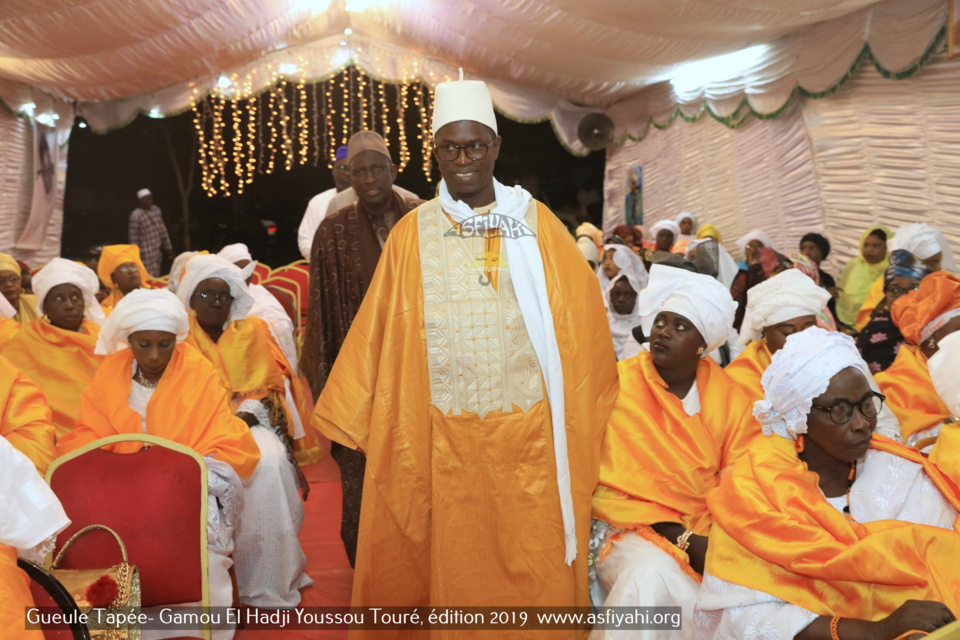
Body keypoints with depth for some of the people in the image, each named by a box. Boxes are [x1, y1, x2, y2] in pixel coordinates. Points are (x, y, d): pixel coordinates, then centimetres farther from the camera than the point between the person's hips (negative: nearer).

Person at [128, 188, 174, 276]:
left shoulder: (156, 210, 8)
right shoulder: (136, 215, -12)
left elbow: (163, 229, 14)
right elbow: (134, 238, -10)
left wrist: (168, 248, 16)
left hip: (158, 251, 6)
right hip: (146, 253, -6)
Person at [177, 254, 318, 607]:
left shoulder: (253, 331, 11)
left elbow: (269, 385, 7)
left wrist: (244, 415, -12)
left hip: (249, 421, 0)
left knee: (269, 463, -31)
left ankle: (266, 580, -22)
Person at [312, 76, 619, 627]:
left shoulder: (537, 224, 3)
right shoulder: (412, 233, 5)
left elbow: (581, 319, 2)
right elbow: (377, 334, 7)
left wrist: (583, 419, 0)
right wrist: (350, 417, 8)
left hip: (528, 434, 0)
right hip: (443, 436, 1)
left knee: (534, 568, 6)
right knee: (452, 564, 9)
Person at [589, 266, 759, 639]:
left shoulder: (729, 398, 0)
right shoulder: (618, 385, -9)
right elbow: (605, 486, -9)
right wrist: (681, 538, -15)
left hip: (706, 532, 3)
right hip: (632, 528, -3)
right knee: (651, 580, -32)